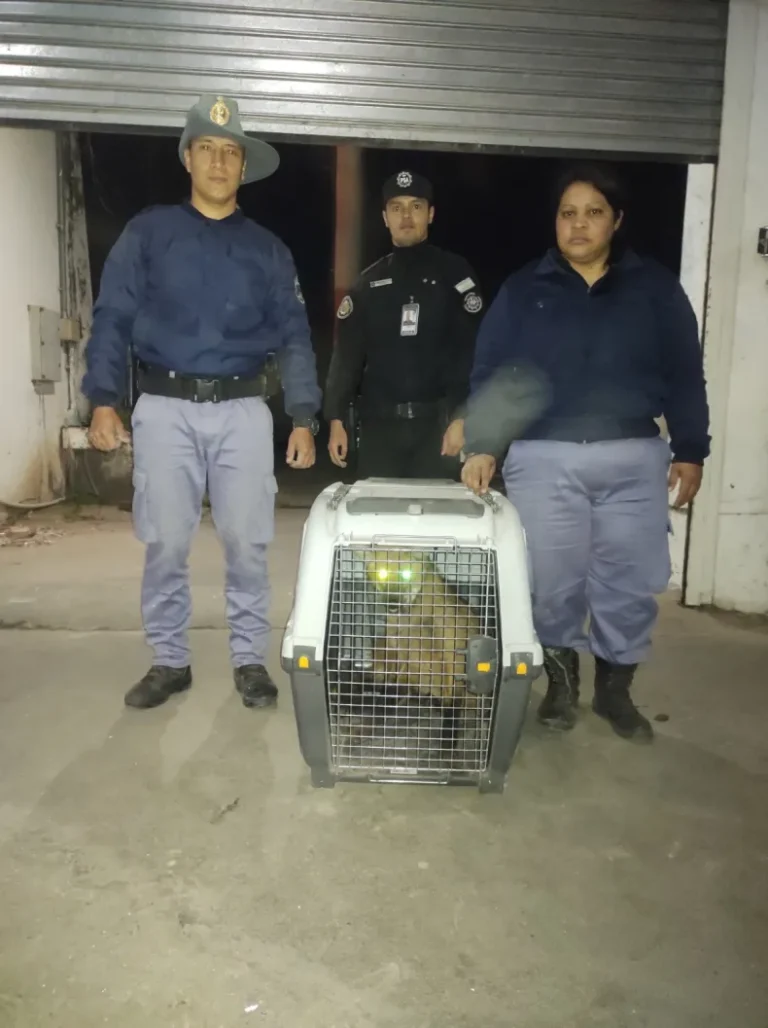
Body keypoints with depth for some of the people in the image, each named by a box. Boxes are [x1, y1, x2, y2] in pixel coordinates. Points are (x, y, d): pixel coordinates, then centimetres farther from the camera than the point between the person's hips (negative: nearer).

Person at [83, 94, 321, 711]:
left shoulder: (268, 250, 12)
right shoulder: (148, 233, 8)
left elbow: (293, 336, 8)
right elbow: (113, 318, 3)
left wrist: (304, 418, -2)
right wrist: (103, 399, -8)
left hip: (243, 411, 1)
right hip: (166, 409, 0)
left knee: (247, 543, 1)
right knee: (165, 544, 3)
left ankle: (251, 660, 16)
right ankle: (170, 661, 18)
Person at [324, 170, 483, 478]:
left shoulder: (453, 272, 3)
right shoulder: (369, 282, 13)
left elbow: (470, 349, -6)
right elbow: (347, 355, 9)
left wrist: (461, 416, -16)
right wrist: (336, 419, 1)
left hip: (436, 421, -2)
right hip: (379, 423, 3)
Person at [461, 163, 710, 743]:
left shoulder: (655, 288, 9)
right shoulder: (523, 291, 7)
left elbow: (684, 375, 9)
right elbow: (490, 374, 3)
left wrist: (691, 451, 4)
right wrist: (482, 446, -8)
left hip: (633, 460, 1)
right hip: (544, 459, -1)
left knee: (631, 581, 4)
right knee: (552, 579, 3)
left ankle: (615, 689, 23)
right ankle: (561, 680, 24)